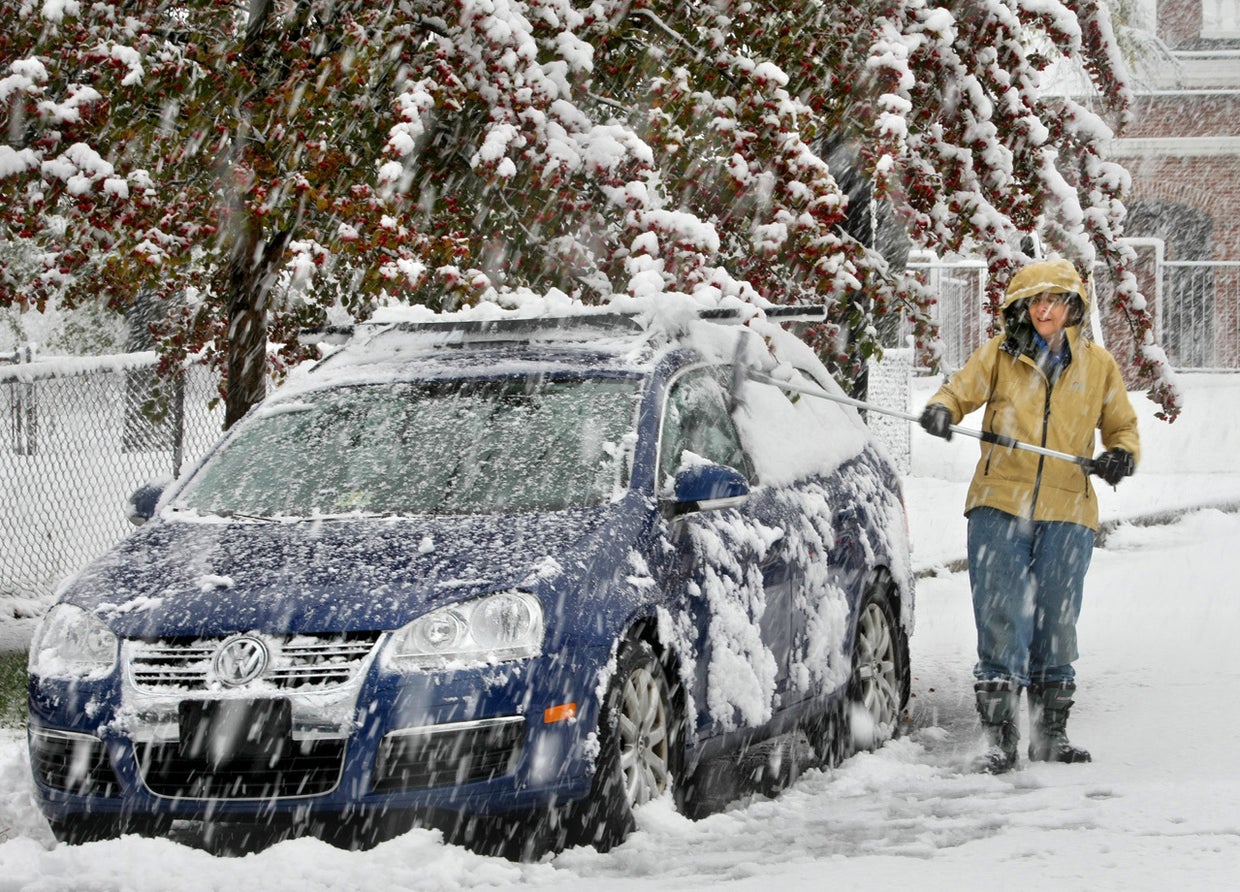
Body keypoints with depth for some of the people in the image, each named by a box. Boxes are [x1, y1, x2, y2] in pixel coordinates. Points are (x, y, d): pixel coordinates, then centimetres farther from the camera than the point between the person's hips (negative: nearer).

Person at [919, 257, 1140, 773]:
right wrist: (942, 409, -25)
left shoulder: (1097, 364, 11)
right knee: (1001, 622, -7)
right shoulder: (999, 354, 7)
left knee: (1056, 624, 5)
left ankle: (1050, 735, 17)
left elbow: (1122, 425, 18)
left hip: (1066, 513, 1)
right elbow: (962, 389, -2)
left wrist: (1121, 454, -3)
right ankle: (999, 739, -4)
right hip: (999, 505, -1)